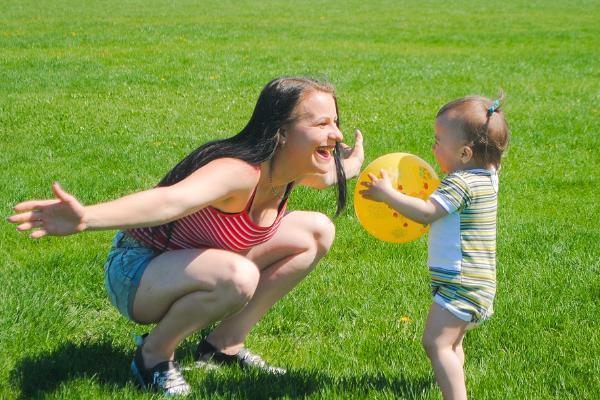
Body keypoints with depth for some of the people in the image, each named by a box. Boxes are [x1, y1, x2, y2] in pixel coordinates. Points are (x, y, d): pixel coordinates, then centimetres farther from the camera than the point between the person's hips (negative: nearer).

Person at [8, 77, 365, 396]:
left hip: (193, 262, 9)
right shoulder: (238, 172, -35)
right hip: (138, 273, -9)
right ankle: (154, 354, -9)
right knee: (237, 276, -39)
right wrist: (87, 217, -71)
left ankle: (225, 344, 9)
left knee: (316, 231, 2)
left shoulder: (291, 166, -8)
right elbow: (170, 200, -55)